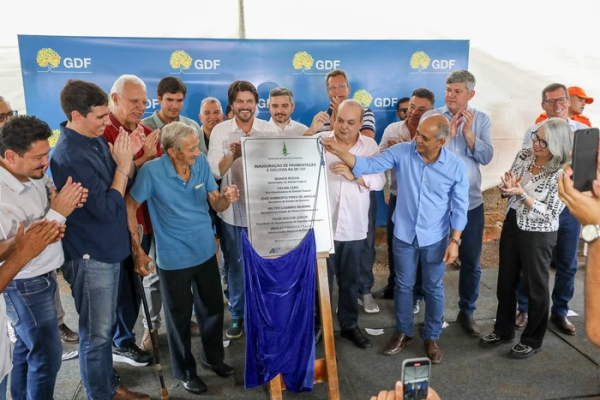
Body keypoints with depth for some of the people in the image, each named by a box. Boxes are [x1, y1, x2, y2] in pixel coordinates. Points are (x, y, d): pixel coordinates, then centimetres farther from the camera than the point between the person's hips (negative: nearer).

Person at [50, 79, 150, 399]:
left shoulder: (96, 139, 3)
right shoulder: (70, 156, -24)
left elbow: (121, 186, 10)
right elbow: (107, 208, -23)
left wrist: (129, 156, -6)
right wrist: (123, 163, -17)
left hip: (107, 249, 9)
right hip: (91, 256, -9)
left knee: (106, 327, 22)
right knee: (96, 333, 8)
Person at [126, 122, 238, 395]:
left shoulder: (202, 162, -7)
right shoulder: (152, 171, -20)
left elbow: (216, 204, -2)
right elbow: (129, 207, -9)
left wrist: (226, 199, -25)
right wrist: (137, 249, -9)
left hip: (206, 251, 4)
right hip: (173, 258, -4)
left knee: (213, 307, 18)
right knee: (180, 316, 14)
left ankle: (213, 357, 43)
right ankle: (185, 370, 37)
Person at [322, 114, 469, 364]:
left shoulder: (456, 166, -13)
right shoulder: (401, 152, -12)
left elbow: (460, 207, -5)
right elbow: (369, 165, -15)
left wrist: (455, 241, -8)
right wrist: (339, 151, -29)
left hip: (435, 239, -1)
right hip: (404, 235, 1)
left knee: (433, 289, 14)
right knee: (403, 285, 15)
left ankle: (431, 337, 34)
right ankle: (403, 333, 36)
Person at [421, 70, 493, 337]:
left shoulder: (481, 119, 2)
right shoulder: (430, 117, -4)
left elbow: (486, 157, -7)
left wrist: (468, 132, -18)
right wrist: (447, 134, -22)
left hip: (471, 202, 2)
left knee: (471, 261, 11)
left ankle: (467, 311, 29)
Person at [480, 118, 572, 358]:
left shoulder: (562, 174, -19)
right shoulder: (523, 155, -3)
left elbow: (550, 214, -20)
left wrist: (521, 193, -27)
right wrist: (507, 186, -18)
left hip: (538, 236, -6)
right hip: (511, 226, 6)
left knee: (536, 287, 12)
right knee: (505, 282, 17)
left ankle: (533, 340, 31)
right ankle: (503, 330, 36)